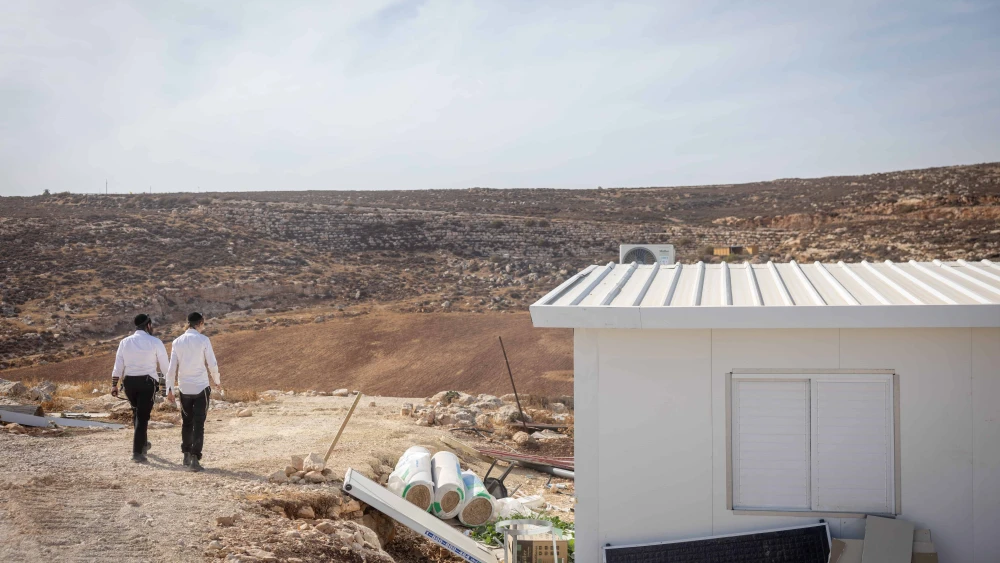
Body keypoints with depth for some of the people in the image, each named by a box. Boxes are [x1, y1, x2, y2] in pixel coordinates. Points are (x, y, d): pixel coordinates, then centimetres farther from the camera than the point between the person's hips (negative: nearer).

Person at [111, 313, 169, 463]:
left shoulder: (125, 342, 4)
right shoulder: (155, 342, -5)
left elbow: (118, 366, 3)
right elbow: (165, 366, -3)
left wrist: (114, 385, 9)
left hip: (129, 381, 4)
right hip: (147, 382, -4)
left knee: (137, 412, 24)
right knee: (142, 416, 1)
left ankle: (142, 443, 38)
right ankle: (137, 452, -2)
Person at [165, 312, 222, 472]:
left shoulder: (178, 342, 2)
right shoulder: (203, 340, -7)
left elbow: (172, 367, 1)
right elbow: (212, 364, -7)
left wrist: (169, 389, 8)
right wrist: (217, 381, 10)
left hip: (184, 388, 4)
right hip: (201, 387, -3)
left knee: (186, 422, 18)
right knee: (198, 424, -2)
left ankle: (187, 455, 25)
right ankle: (195, 458, -10)